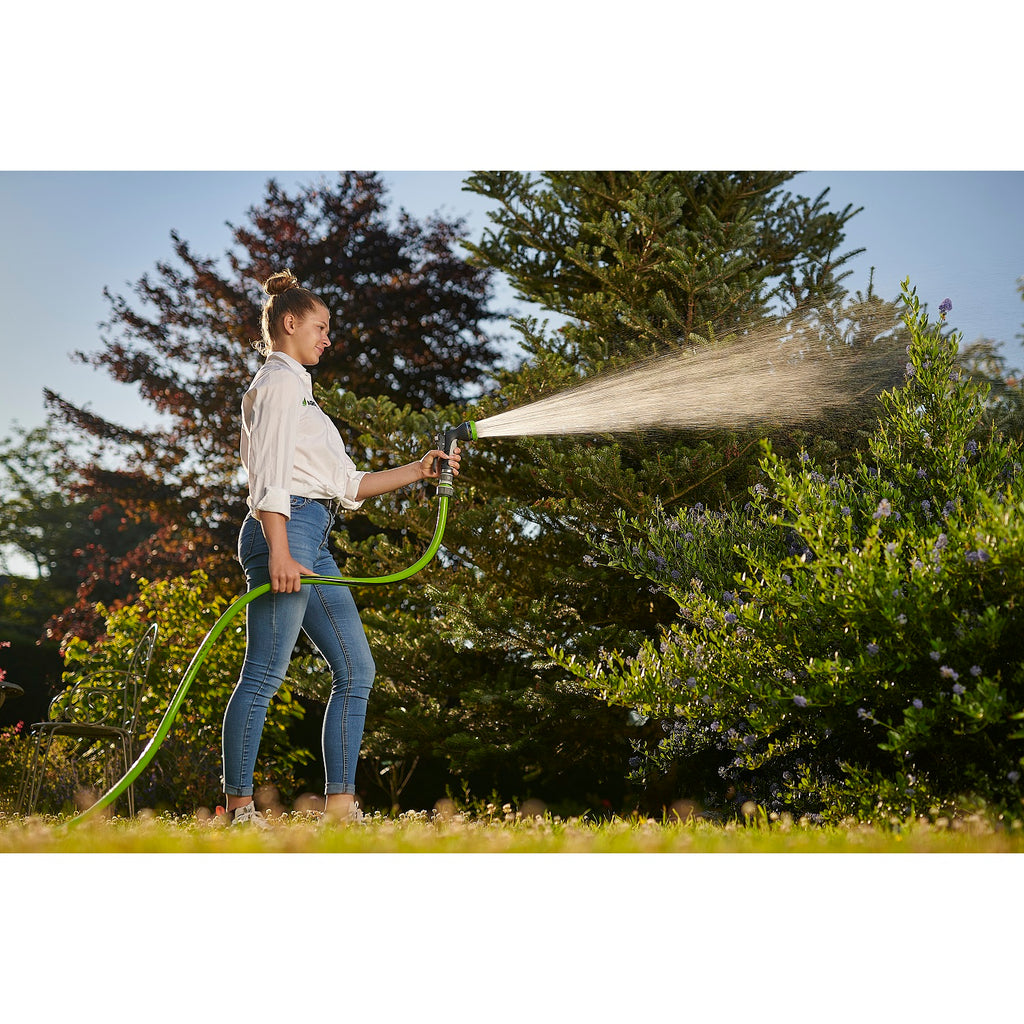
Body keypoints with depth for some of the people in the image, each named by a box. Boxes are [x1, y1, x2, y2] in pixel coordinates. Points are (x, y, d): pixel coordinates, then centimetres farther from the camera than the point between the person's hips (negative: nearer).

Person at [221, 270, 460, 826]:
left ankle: (340, 804, 6)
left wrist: (420, 470, 21)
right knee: (264, 673, -10)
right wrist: (280, 553, -25)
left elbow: (348, 485, 25)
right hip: (284, 530, -10)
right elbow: (270, 475, -15)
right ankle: (238, 806, -7)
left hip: (312, 540, 10)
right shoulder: (279, 381, -2)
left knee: (356, 669, 6)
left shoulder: (297, 387, 27)